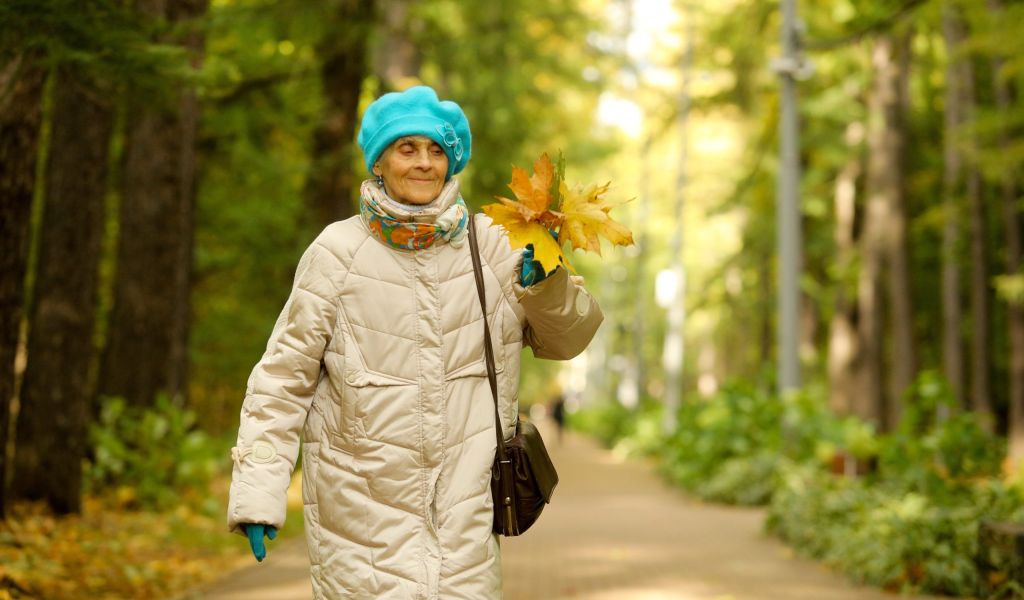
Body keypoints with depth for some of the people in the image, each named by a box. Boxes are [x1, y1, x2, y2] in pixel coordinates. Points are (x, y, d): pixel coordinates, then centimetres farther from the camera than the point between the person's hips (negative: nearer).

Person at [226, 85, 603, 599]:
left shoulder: (489, 245, 3)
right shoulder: (339, 252, -4)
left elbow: (563, 340, 11)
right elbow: (285, 376, -1)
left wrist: (547, 281, -9)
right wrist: (257, 492, -7)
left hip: (465, 498, 2)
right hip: (364, 498, -2)